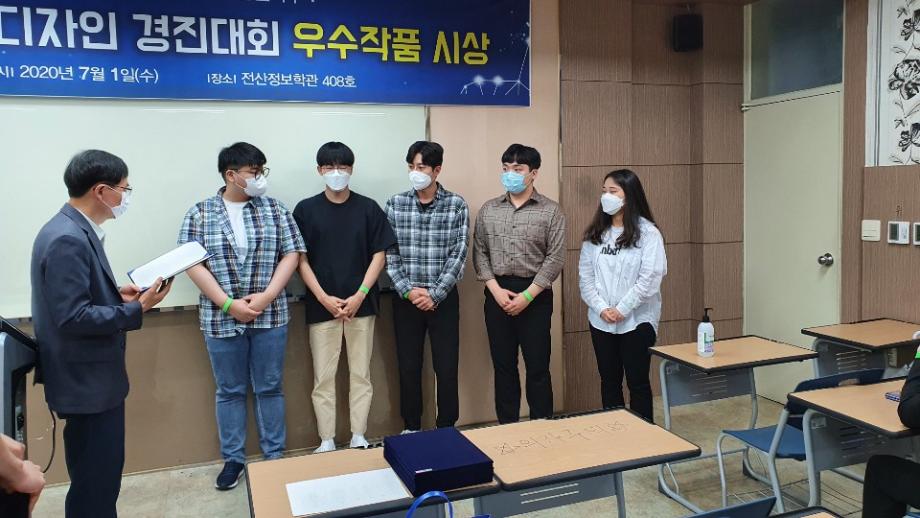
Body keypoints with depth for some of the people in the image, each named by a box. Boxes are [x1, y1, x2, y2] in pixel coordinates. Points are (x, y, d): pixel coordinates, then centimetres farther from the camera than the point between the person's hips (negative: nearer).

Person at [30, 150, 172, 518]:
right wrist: (137, 309, -20)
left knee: (100, 476, 22)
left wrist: (117, 294, 3)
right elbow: (72, 318, -26)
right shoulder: (67, 239, -23)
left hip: (93, 376, 10)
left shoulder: (75, 230, 8)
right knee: (95, 482, 3)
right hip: (87, 382, -10)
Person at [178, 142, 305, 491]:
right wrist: (229, 304, -13)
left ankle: (274, 457, 22)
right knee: (230, 391, 10)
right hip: (222, 318, 0)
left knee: (270, 388, 9)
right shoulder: (200, 214, 1)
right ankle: (233, 459, 24)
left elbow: (291, 254, -1)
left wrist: (266, 296, -12)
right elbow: (193, 264, -5)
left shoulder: (275, 210, 3)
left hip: (270, 316, 1)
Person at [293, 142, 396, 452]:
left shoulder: (368, 208, 2)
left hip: (361, 304, 1)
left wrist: (359, 295, -9)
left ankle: (359, 438, 20)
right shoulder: (306, 210, 1)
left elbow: (379, 255, 1)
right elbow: (300, 259, -1)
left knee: (361, 375, 8)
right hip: (321, 306, 0)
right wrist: (324, 298, -11)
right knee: (323, 378, 5)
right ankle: (327, 442, 16)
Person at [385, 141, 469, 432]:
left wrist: (435, 294, -13)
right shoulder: (395, 204, 2)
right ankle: (411, 428, 25)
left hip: (444, 298, -1)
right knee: (408, 367, 9)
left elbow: (459, 254, -6)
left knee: (446, 367, 4)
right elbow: (389, 254, 0)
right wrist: (408, 290, -11)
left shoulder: (457, 205, -3)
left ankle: (446, 428, 20)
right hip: (406, 298, 2)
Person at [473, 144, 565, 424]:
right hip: (497, 294, 3)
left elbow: (555, 258, -7)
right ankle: (506, 426, 22)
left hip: (535, 295, -3)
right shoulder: (488, 210, 7)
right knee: (503, 365, 10)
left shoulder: (550, 211, -2)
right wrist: (496, 289, -8)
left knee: (537, 366, 3)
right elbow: (480, 252, 6)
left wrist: (527, 295, -13)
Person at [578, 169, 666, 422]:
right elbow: (585, 276, 2)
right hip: (601, 321, 4)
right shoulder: (595, 234, 6)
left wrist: (622, 310, -14)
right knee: (609, 380, 13)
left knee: (638, 382, 5)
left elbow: (650, 278, -14)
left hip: (637, 320, -4)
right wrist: (601, 308, -10)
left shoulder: (647, 233, -7)